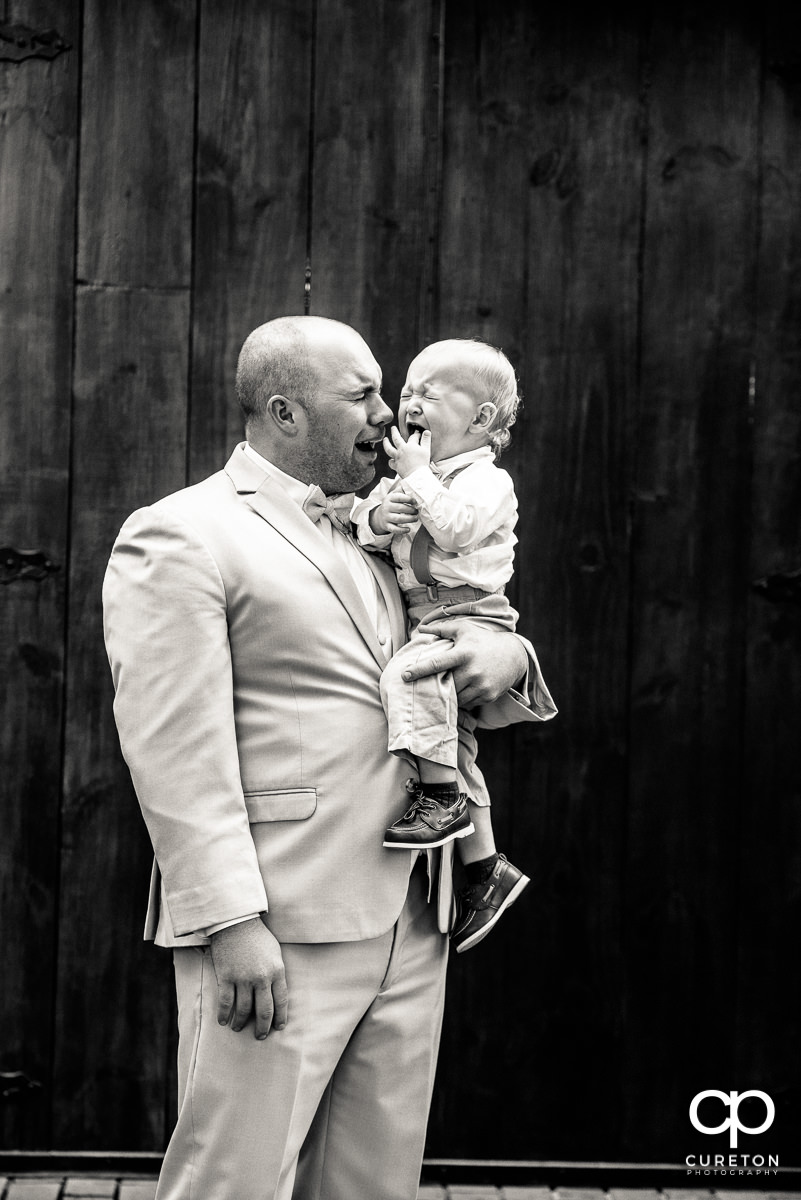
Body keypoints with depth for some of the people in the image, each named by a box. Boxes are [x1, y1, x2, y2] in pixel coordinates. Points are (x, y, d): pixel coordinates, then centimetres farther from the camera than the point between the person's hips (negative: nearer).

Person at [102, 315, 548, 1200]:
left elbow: (468, 700, 27)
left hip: (410, 927, 8)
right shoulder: (180, 537, -5)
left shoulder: (373, 542, 21)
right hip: (276, 933, -7)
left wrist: (504, 658, 2)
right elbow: (176, 751, -14)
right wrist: (233, 922, -21)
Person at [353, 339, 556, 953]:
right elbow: (362, 519, 11)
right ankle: (485, 866, 20)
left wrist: (417, 476, -18)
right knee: (456, 745, 11)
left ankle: (442, 795, -25)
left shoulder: (488, 480, -9)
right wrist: (375, 518, -11)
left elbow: (453, 528, -26)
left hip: (469, 614, -9)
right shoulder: (406, 477, 16)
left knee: (412, 673, -35)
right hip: (425, 619, 9)